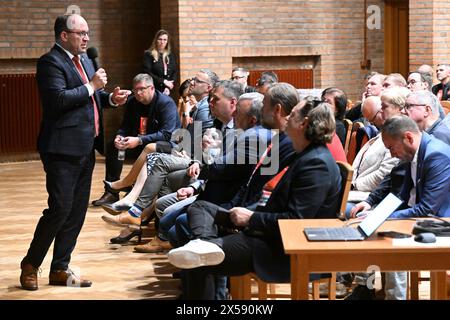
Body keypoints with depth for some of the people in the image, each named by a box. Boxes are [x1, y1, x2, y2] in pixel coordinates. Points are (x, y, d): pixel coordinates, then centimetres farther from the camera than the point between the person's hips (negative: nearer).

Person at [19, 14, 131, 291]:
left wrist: (110, 98, 8)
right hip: (64, 148, -9)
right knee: (60, 208, -9)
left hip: (86, 148, 9)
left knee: (77, 211, 10)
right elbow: (59, 99, -24)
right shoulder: (51, 62, -11)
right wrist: (92, 86, -16)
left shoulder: (84, 60, 17)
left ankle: (60, 269, 19)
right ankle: (31, 265, 8)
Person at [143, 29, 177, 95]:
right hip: (154, 90, -3)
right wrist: (163, 81, -12)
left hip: (168, 91, 4)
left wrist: (169, 87, -7)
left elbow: (175, 73, 9)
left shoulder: (171, 55, 13)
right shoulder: (148, 55, 1)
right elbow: (147, 73, -7)